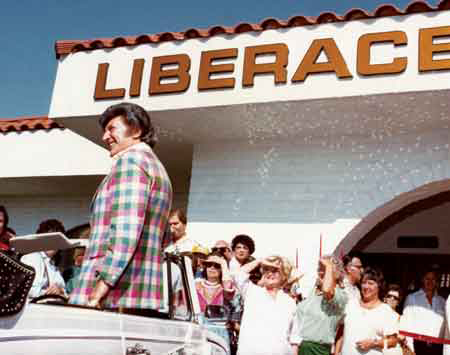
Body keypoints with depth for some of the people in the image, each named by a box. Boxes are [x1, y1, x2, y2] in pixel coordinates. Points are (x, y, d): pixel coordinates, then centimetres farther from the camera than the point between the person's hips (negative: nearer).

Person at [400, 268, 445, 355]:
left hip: (437, 347, 2)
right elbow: (406, 324, -1)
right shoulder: (412, 298, 3)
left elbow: (445, 325, 12)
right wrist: (409, 347, -7)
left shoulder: (442, 301, 11)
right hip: (418, 345, -2)